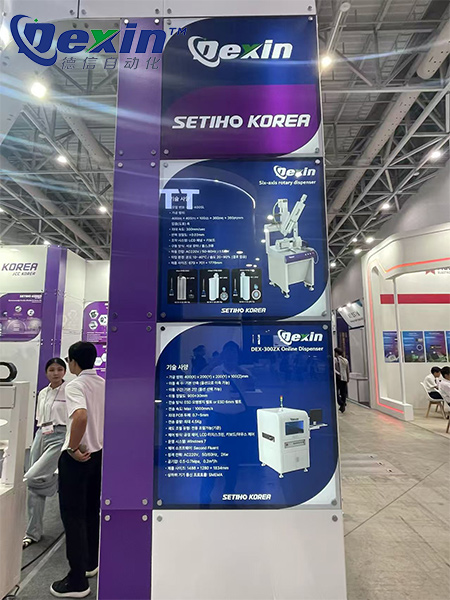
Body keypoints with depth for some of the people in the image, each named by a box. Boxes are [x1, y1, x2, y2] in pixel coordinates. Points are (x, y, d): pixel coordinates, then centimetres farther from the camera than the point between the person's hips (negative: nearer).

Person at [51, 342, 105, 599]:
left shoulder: (75, 386, -18)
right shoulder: (104, 385, 4)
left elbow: (80, 416, -35)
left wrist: (74, 448, -23)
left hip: (77, 457, -7)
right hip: (99, 453, 7)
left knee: (73, 516, 4)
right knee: (92, 511, 20)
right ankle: (90, 563, 35)